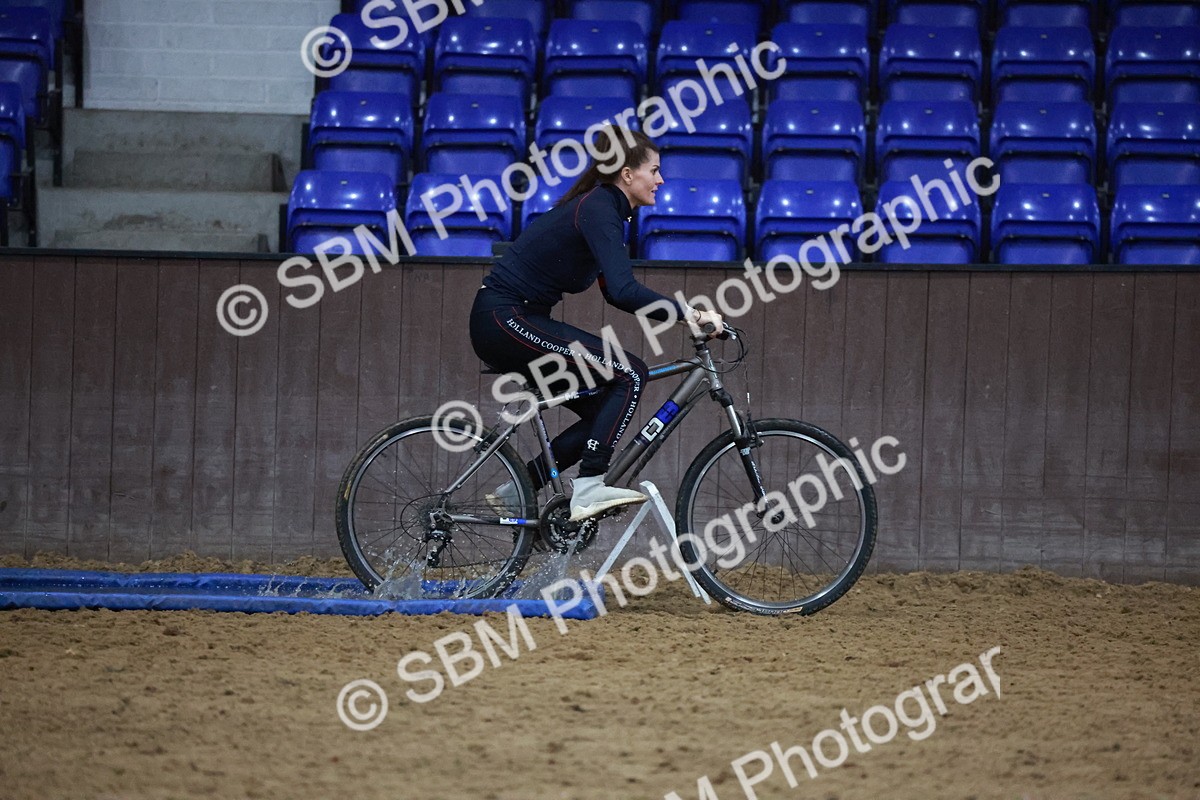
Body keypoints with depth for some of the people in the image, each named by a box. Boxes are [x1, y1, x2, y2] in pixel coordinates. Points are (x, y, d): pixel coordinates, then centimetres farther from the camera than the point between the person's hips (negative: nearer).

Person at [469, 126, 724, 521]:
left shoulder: (605, 207, 14)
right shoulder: (598, 211, -17)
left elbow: (617, 292, 19)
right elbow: (624, 291, -29)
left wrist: (684, 313, 10)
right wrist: (689, 314, -27)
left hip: (517, 322, 10)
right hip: (505, 319, -10)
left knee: (605, 411, 9)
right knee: (629, 374, -16)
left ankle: (517, 491, 13)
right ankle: (588, 489, -19)